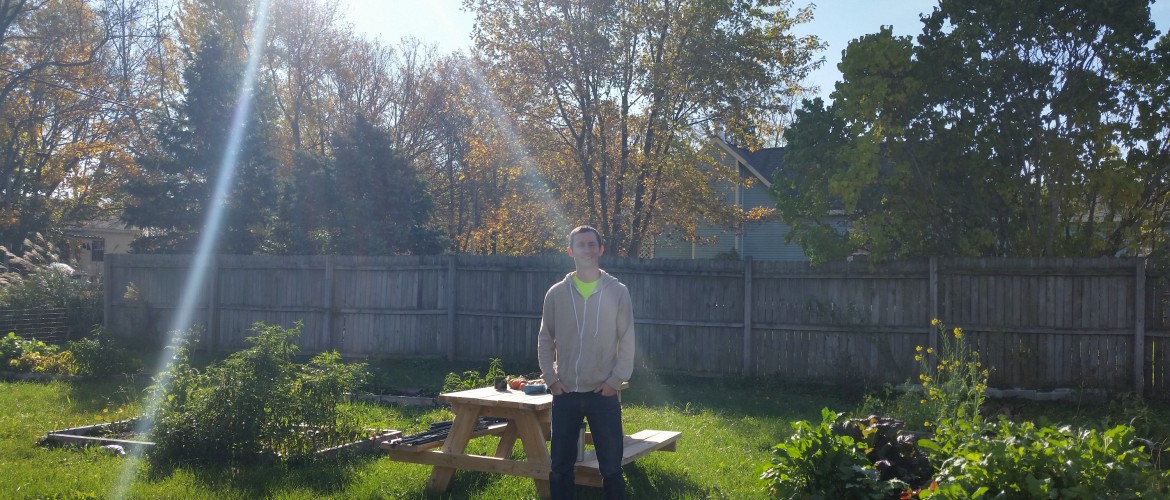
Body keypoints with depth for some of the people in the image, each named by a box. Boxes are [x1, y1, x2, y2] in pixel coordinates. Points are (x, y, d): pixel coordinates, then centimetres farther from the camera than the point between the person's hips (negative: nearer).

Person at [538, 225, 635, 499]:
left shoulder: (617, 291, -1)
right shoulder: (557, 293, 3)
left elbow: (627, 341, 0)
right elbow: (545, 339, 8)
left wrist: (616, 380, -7)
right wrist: (551, 379, -1)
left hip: (603, 393, -1)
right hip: (565, 394, 2)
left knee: (611, 467, 3)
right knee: (561, 466, 9)